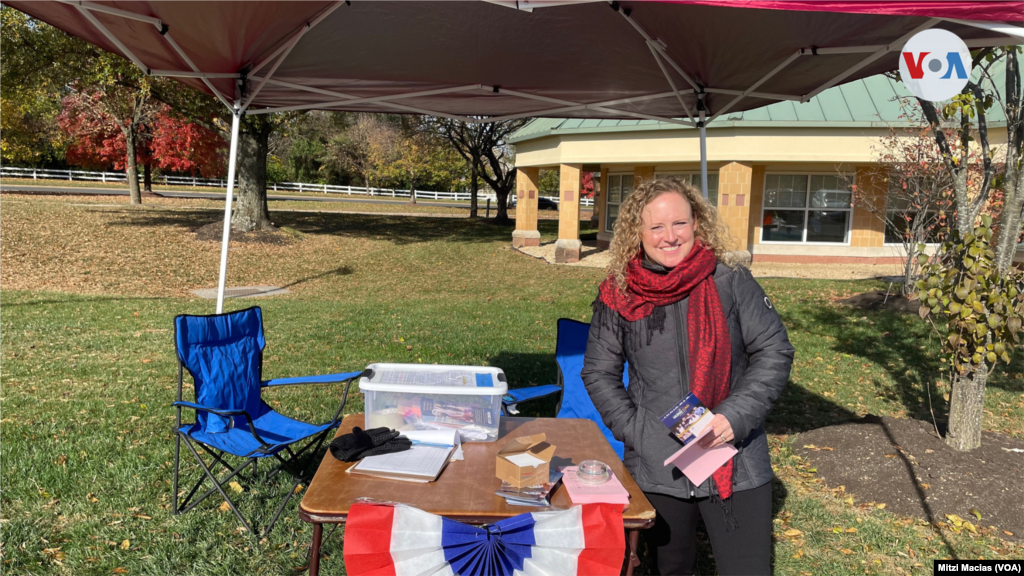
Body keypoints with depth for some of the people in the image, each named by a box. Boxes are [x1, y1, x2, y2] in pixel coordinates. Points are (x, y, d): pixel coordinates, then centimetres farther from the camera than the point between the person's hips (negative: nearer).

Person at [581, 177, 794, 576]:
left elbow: (774, 352, -2)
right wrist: (634, 431, -6)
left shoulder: (731, 283, -7)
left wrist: (735, 416, -14)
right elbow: (598, 373, 6)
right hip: (657, 468, 2)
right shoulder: (618, 295, -2)